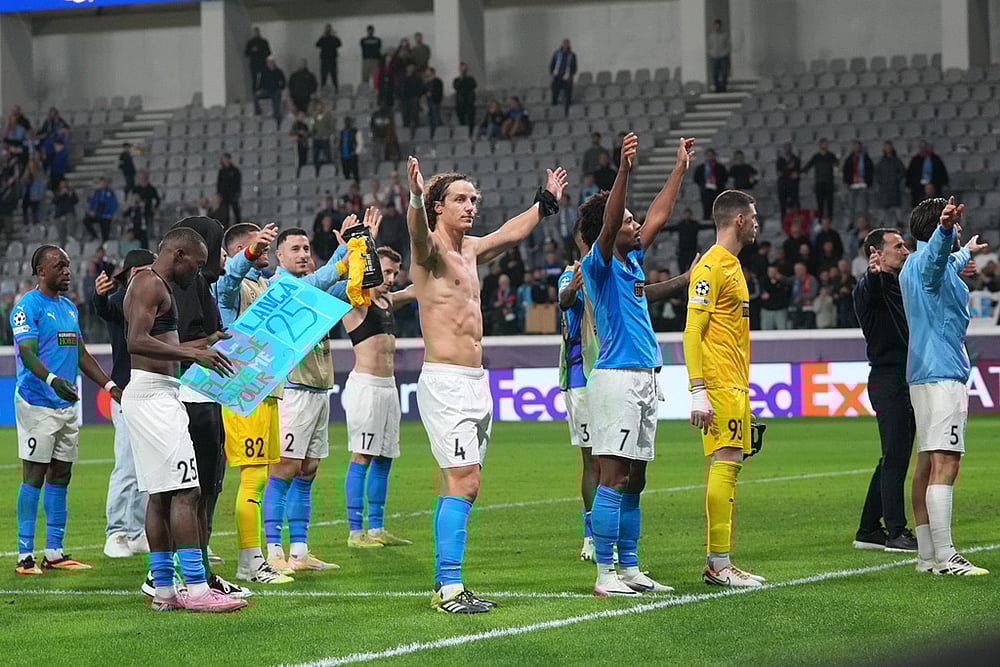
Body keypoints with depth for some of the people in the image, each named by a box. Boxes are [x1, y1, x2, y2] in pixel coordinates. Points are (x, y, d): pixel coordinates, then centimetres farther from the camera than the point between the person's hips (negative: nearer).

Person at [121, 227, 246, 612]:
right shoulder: (151, 283, -11)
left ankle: (164, 591, 10)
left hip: (154, 396, 11)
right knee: (184, 491, -13)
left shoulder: (150, 283, 22)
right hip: (153, 395, -11)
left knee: (160, 494, 10)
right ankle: (196, 590, -16)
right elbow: (136, 342, -23)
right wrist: (193, 355, -22)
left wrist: (202, 344, 25)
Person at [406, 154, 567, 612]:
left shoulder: (470, 249, 17)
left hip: (476, 381, 9)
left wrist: (546, 202, 48)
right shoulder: (430, 248, -8)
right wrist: (416, 197, -52)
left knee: (459, 486, 9)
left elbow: (511, 234, 36)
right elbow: (417, 232, -32)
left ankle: (445, 583, 14)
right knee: (463, 483, -15)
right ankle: (450, 590, -16)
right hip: (445, 381, -9)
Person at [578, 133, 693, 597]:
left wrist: (681, 167, 32)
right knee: (613, 477, -11)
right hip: (616, 378, -9)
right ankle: (604, 575, -12)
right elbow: (607, 222, -24)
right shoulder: (598, 263, -7)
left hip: (644, 379, 9)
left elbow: (658, 216, 28)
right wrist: (624, 169, -35)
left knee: (633, 481, 10)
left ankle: (629, 568, 14)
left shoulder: (632, 260, 17)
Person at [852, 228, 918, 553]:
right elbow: (866, 293, -33)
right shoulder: (873, 285, -10)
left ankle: (868, 530, 17)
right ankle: (896, 532, -8)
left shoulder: (902, 283, 19)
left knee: (894, 459, 11)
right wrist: (874, 273, -57)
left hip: (909, 379, 9)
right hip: (888, 378, -9)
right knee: (895, 456, -10)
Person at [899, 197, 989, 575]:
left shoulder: (914, 265, 21)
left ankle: (926, 555, 12)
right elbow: (937, 252, -37)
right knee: (945, 464, -15)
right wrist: (945, 227, -58)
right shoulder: (926, 261, -10)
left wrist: (968, 251, 66)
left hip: (925, 375, 11)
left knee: (927, 466, 10)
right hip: (942, 374, -11)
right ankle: (943, 557, -21)